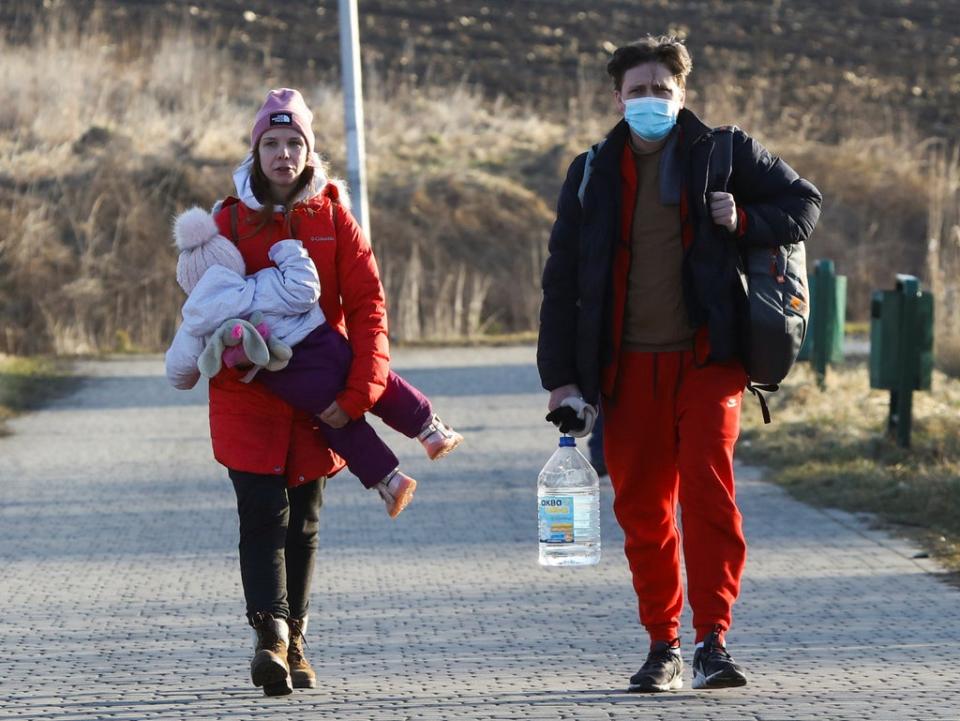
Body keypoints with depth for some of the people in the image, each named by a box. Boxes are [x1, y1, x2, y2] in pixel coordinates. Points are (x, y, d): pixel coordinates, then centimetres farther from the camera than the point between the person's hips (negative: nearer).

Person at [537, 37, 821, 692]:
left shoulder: (725, 155, 4)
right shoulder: (592, 175, 10)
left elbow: (804, 205, 12)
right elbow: (561, 281, 11)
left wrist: (744, 224, -8)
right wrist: (561, 378, 5)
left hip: (707, 358, -3)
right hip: (628, 368, 3)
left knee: (707, 485, -17)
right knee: (641, 509, 4)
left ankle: (714, 640, -16)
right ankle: (663, 645, 15)